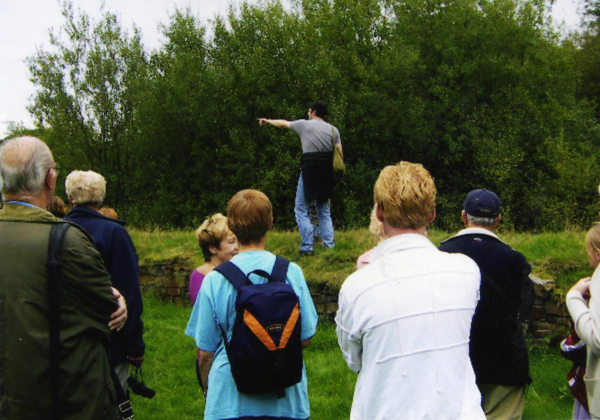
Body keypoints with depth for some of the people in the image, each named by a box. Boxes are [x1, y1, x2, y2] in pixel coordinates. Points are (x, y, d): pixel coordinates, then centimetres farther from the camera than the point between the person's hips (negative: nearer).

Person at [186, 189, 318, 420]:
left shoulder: (214, 280, -10)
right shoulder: (291, 273, -8)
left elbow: (205, 352, -4)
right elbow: (305, 338, -2)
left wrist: (209, 392, 14)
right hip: (285, 400, 1)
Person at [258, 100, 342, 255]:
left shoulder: (304, 124, 1)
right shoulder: (333, 129, 9)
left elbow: (283, 123, 17)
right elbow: (339, 154, 3)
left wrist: (267, 121, 33)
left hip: (309, 172, -4)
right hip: (326, 174, 4)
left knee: (301, 210, 3)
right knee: (324, 212, 14)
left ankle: (307, 247, -5)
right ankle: (329, 245, 9)